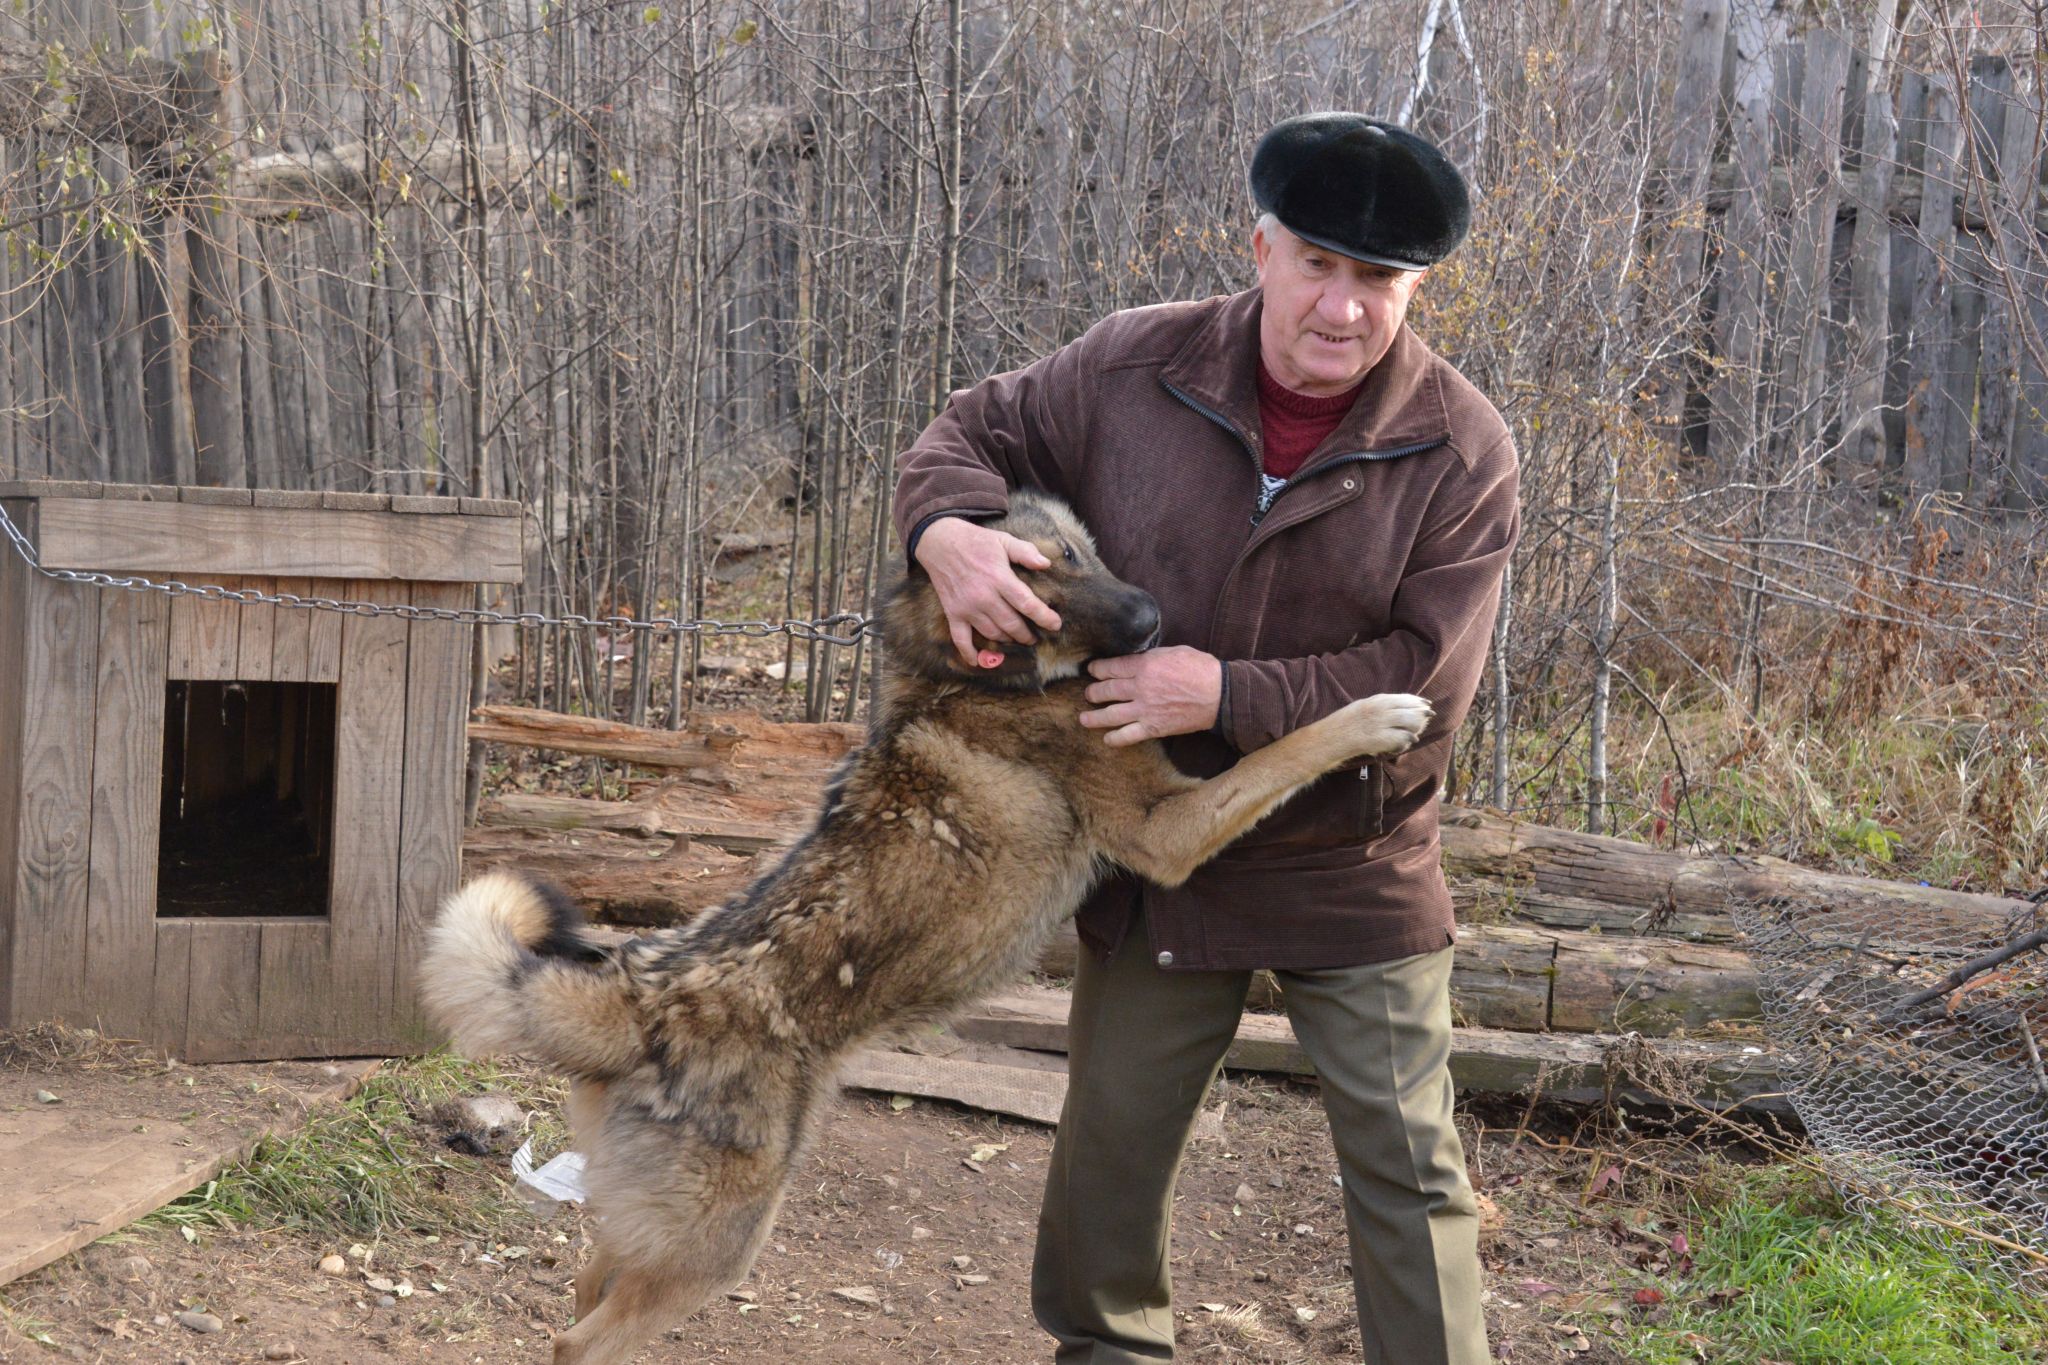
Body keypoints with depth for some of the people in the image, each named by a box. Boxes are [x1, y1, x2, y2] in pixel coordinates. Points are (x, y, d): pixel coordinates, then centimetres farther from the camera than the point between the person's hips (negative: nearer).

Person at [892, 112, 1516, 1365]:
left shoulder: (1460, 450, -15)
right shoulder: (1137, 368, -9)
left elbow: (1424, 679, -18)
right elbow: (975, 432, 4)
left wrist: (1229, 695, -26)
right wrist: (949, 528, -19)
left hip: (1354, 872, -2)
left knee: (1408, 1169, 4)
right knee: (1112, 1141, 17)